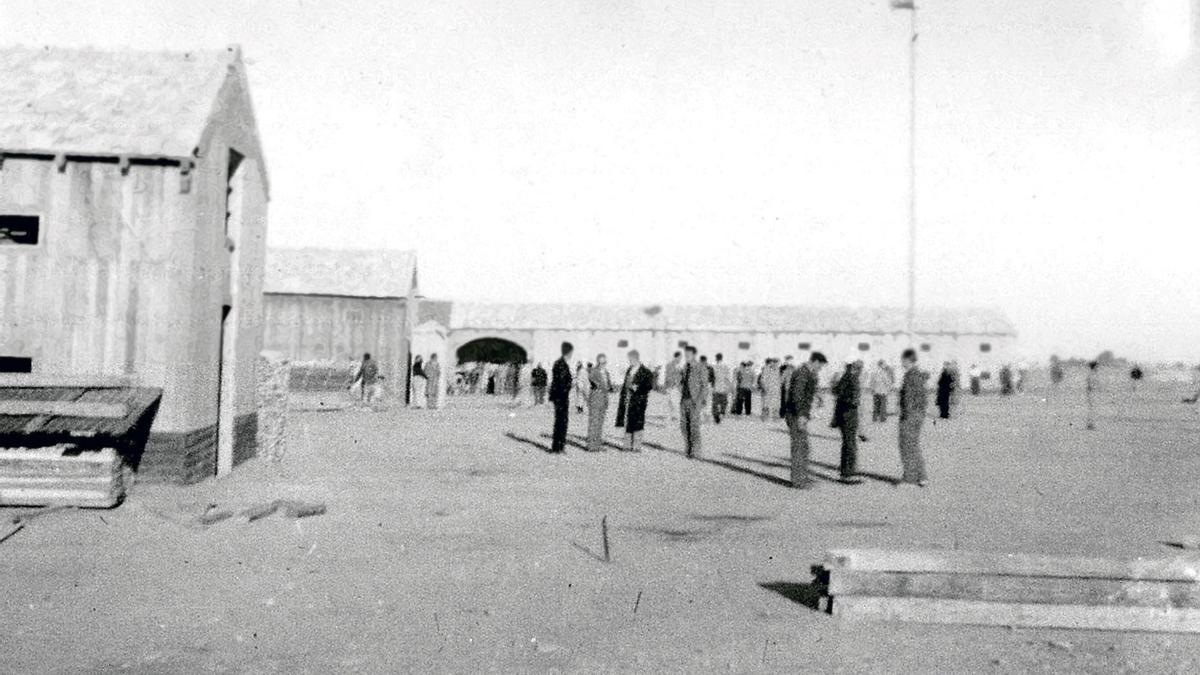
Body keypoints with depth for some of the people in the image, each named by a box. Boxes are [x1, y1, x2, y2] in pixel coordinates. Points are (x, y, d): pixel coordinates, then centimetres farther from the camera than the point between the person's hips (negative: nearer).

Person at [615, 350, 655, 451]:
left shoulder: (645, 372, -5)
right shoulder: (629, 370, 16)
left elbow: (650, 386, -8)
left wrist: (637, 388, -18)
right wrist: (621, 399, 14)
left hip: (638, 401, -7)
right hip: (627, 400, 7)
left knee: (636, 423, -6)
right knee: (627, 423, 7)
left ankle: (637, 446, 0)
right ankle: (629, 445, 15)